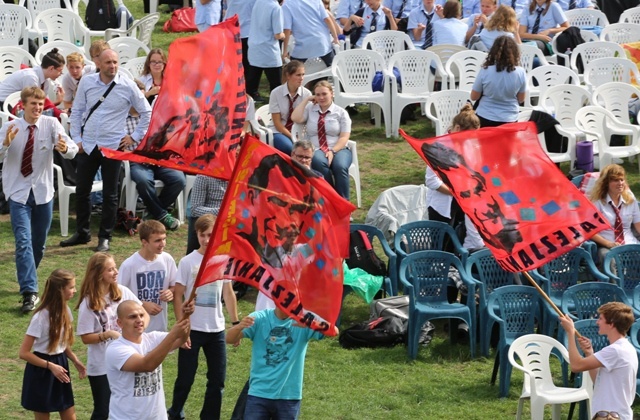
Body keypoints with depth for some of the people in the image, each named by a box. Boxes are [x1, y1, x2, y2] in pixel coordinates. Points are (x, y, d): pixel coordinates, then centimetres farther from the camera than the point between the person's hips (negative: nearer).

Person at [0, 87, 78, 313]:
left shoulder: (51, 124, -6)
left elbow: (72, 150, -17)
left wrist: (65, 148, -41)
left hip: (43, 192, 2)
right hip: (18, 192, -2)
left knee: (39, 243, 14)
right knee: (23, 241, -16)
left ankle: (27, 282, 38)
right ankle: (29, 292, -22)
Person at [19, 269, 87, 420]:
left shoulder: (64, 310, 0)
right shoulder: (41, 317, -22)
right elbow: (24, 353, -19)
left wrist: (75, 360, 0)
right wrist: (50, 366, -23)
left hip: (60, 366, 7)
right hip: (42, 372, -7)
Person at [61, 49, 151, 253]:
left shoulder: (128, 86, -6)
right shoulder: (87, 82, 0)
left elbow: (147, 113, 4)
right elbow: (77, 111, 9)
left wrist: (135, 137, 2)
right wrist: (77, 139, 4)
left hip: (113, 147, -2)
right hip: (87, 145, 3)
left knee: (109, 195, 3)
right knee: (82, 190, 10)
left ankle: (105, 237, 14)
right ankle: (82, 232, 25)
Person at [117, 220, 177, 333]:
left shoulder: (167, 260, -3)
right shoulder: (129, 265, -15)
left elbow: (175, 286, 11)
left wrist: (171, 292, -12)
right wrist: (143, 305, -17)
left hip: (161, 327, 4)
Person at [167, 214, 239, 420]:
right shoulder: (188, 262, -8)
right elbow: (178, 296, -6)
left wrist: (236, 323, 10)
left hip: (216, 329, 3)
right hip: (192, 329, -3)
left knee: (217, 380, 6)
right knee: (185, 378, 5)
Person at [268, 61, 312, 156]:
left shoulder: (307, 94, -1)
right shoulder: (276, 93, -7)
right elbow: (277, 123, -7)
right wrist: (292, 137, -19)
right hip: (279, 132, -2)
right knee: (289, 147, -36)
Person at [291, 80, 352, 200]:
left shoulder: (341, 112, 10)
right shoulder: (310, 109, 15)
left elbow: (344, 138, 1)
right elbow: (295, 118, -4)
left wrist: (332, 151, -16)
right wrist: (306, 100, 4)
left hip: (338, 150, 0)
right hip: (315, 150, 0)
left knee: (340, 166, -36)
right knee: (319, 162, -38)